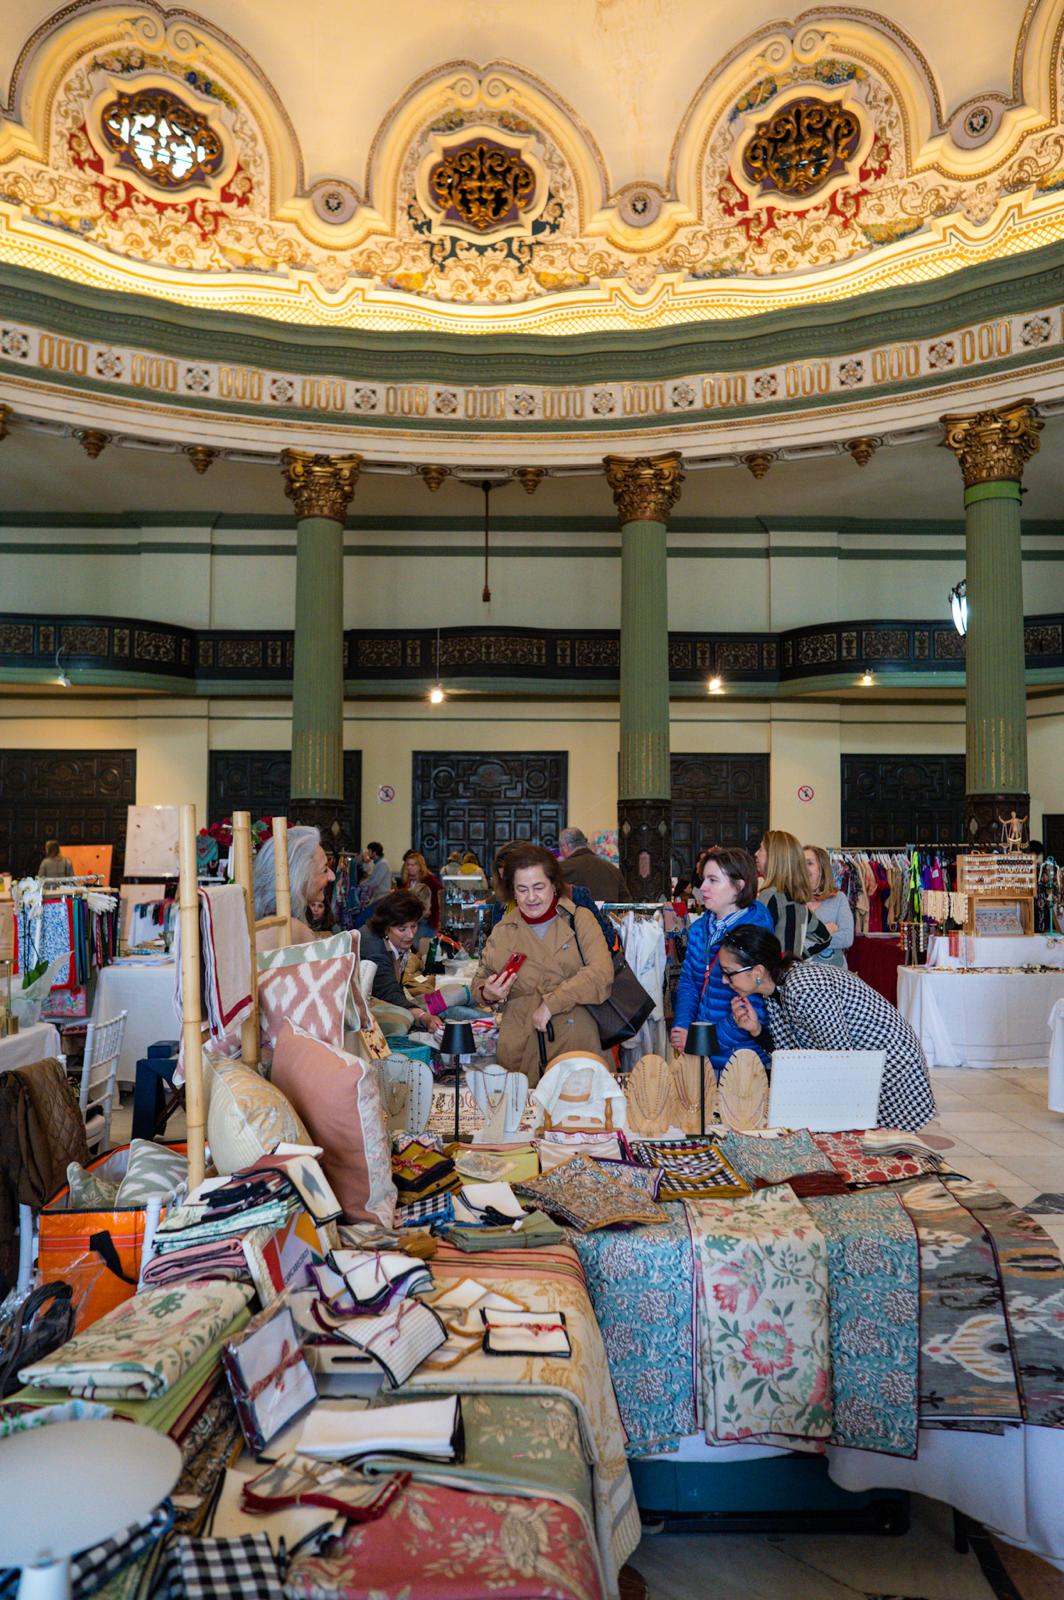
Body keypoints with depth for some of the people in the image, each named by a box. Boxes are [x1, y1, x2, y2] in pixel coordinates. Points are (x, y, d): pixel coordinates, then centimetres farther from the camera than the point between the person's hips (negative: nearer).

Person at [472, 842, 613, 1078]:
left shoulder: (579, 919, 1)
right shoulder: (501, 932, 8)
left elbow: (601, 973, -11)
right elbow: (479, 983, 18)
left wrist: (551, 1003, -16)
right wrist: (487, 994, -6)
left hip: (576, 1044, -1)